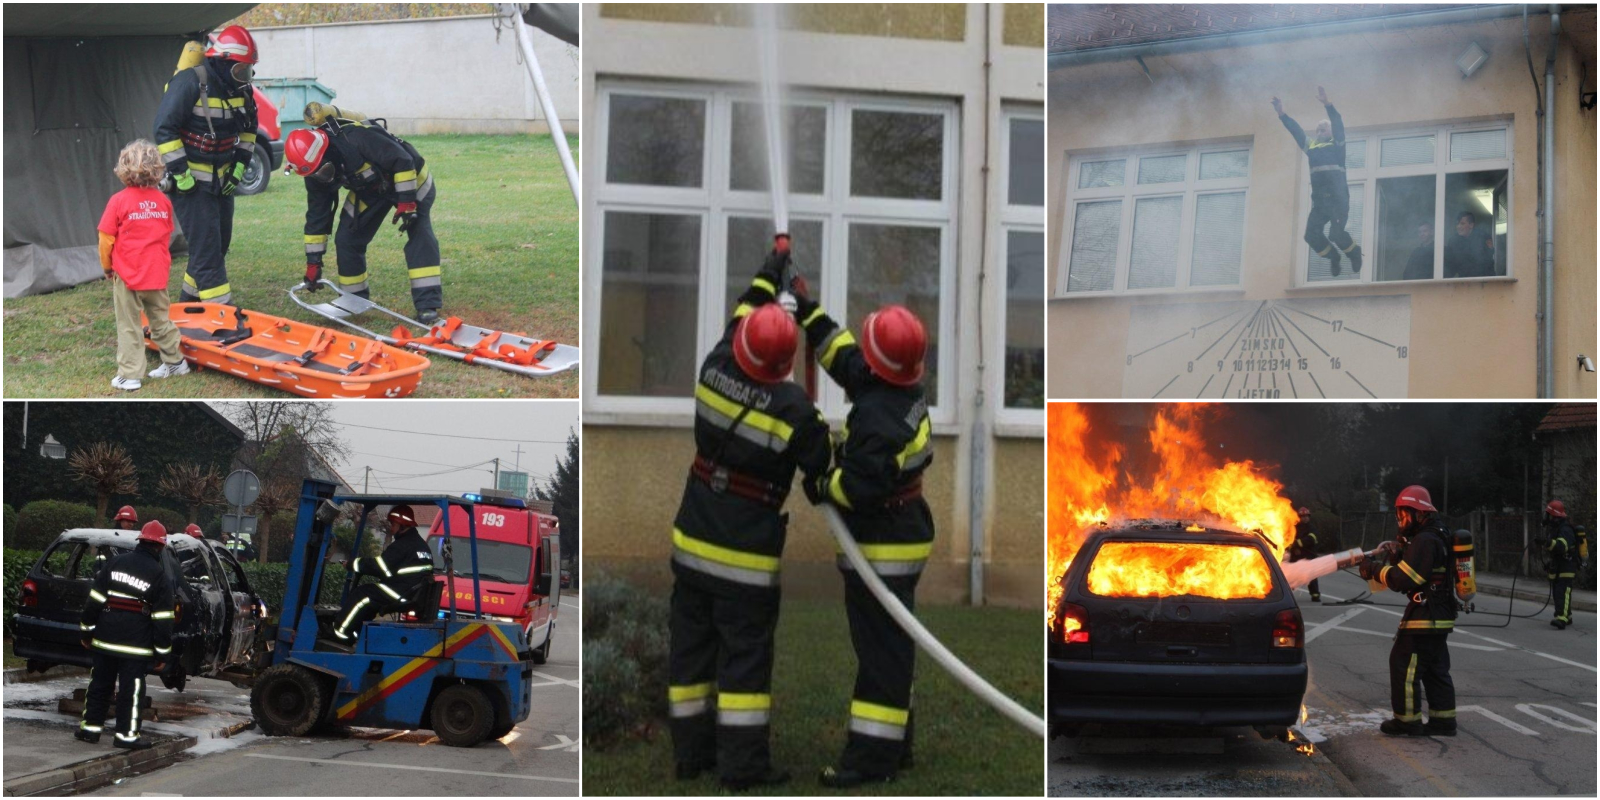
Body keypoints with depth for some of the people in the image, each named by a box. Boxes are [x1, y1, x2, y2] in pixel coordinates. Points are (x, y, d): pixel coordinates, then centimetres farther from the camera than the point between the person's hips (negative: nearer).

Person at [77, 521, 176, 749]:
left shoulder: (115, 564, 4)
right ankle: (127, 735, 2)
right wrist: (162, 653, -1)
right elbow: (162, 619, -7)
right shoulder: (161, 576, -6)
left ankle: (90, 727, 20)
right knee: (131, 689, 0)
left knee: (100, 684, 14)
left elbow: (95, 600, 4)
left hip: (106, 640, 4)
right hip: (136, 644, -4)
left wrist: (87, 631, 12)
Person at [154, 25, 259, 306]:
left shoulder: (239, 87, 3)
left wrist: (240, 165, 7)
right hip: (191, 182, -8)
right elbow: (164, 128, -21)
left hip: (221, 180, 8)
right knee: (206, 248, -10)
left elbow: (248, 127, 18)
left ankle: (189, 303, 30)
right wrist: (181, 174, -20)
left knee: (219, 245, 15)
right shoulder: (190, 82, -20)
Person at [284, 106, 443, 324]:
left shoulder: (356, 136, -38)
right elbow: (316, 215, -5)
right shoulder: (316, 173, -15)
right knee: (346, 239, -3)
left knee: (420, 235, -21)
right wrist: (313, 261, -5)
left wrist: (407, 202, -32)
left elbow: (402, 161, -33)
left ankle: (428, 306, -22)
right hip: (368, 190, 6)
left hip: (408, 179, -6)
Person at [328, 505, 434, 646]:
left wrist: (352, 564, -1)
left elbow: (380, 566, -13)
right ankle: (353, 634, 10)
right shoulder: (420, 544, 20)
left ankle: (340, 634, -4)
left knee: (361, 595, -5)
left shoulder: (403, 545, -11)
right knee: (368, 597, 15)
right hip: (416, 596, 10)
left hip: (403, 594, -10)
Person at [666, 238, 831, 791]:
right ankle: (743, 763, 3)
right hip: (746, 559, -5)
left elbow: (741, 311, 14)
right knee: (745, 656, 2)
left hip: (692, 544, 5)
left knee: (691, 647, 13)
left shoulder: (715, 370, -5)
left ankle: (691, 752, 21)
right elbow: (823, 471, -9)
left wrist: (771, 270, 28)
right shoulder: (792, 408, -18)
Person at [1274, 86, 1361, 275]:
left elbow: (1338, 124, -8)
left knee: (1336, 234, -14)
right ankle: (1332, 256, 21)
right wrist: (1281, 114, -1)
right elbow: (1296, 130, 12)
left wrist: (1327, 105, -23)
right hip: (1319, 199, 5)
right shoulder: (1310, 146, 19)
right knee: (1311, 235, -5)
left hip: (1337, 198, -5)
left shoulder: (1337, 145, 7)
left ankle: (1354, 252, 17)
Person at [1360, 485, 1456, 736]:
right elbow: (1414, 571, 17)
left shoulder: (1424, 541, -18)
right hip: (1440, 618, 10)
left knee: (1404, 665, -4)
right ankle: (1443, 720, 16)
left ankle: (1408, 720, 1)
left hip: (1423, 618, -10)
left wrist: (1374, 572, -11)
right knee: (1436, 669, 14)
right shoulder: (1438, 538, 16)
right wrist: (1398, 557, 2)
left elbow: (1404, 579, -22)